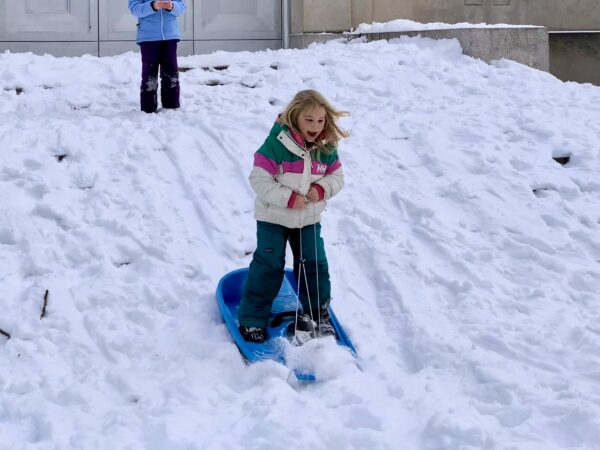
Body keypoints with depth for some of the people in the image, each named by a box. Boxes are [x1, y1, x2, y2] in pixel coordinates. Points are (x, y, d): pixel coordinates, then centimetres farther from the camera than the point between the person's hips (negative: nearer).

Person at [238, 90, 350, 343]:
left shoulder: (326, 148, -4)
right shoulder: (277, 143, -21)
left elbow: (337, 177, 5)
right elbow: (259, 179, -22)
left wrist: (321, 189, -17)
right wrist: (287, 198, -26)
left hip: (309, 219, 5)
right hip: (273, 218, -4)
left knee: (314, 264, 9)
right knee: (268, 265, -3)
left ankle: (319, 313, 29)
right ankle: (252, 319, 7)